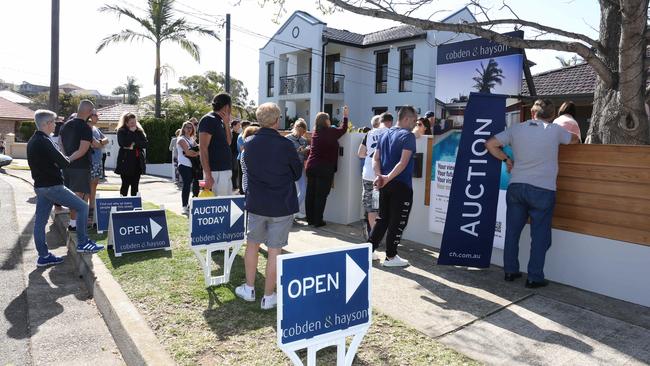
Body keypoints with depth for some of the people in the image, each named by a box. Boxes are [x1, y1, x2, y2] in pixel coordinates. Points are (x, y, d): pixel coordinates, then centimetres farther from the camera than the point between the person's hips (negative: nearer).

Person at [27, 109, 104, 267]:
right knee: (82, 207, -3)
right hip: (52, 186, -10)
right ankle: (82, 242, -1)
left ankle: (43, 256, 15)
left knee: (40, 221, 9)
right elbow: (63, 163, -17)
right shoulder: (45, 142, -16)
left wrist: (69, 158, 9)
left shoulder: (32, 142, 14)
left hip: (40, 186, 10)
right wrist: (69, 159, 6)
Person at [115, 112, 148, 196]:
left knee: (135, 185, 7)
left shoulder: (139, 131, 11)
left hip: (137, 161, 4)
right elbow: (123, 143, -17)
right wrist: (131, 132, -11)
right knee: (125, 184, -3)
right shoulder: (121, 131, -1)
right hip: (126, 162, -4)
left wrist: (134, 145, -13)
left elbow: (145, 144, 2)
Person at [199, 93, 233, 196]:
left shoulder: (220, 121, 17)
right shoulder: (208, 120, -9)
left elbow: (228, 143, 19)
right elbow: (203, 148, -16)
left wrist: (227, 124, 5)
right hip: (215, 172, -9)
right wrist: (208, 176, -21)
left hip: (226, 171, 9)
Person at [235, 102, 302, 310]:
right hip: (281, 206, -3)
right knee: (274, 250, 5)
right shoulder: (285, 145, -15)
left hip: (256, 203, 4)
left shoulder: (249, 143, -2)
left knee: (252, 244, 20)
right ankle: (268, 296, 15)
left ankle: (249, 289, 30)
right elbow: (297, 173, -1)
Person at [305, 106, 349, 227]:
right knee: (321, 195, -1)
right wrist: (345, 116, 21)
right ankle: (317, 221, 2)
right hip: (325, 168, -6)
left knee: (310, 193, 9)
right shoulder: (330, 132, -7)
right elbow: (343, 129, 9)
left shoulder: (316, 132, 10)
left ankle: (310, 219, 17)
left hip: (311, 166, 6)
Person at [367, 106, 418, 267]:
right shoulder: (408, 135, -11)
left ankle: (370, 250, 18)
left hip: (385, 185, 7)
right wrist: (388, 178, -20)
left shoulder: (385, 134, 12)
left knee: (382, 218, 16)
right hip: (401, 185, -7)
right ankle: (391, 257, 10)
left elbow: (375, 159, 7)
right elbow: (403, 162, -22)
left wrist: (379, 176, -5)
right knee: (398, 221, 3)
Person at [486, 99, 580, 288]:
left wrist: (506, 159, 12)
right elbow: (575, 140, 20)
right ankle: (534, 278, 9)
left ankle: (510, 271, 20)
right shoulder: (555, 130, 0)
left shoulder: (516, 129, 3)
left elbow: (490, 144, 2)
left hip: (516, 186, 3)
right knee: (540, 235, 5)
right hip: (543, 189, -2)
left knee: (512, 231, 12)